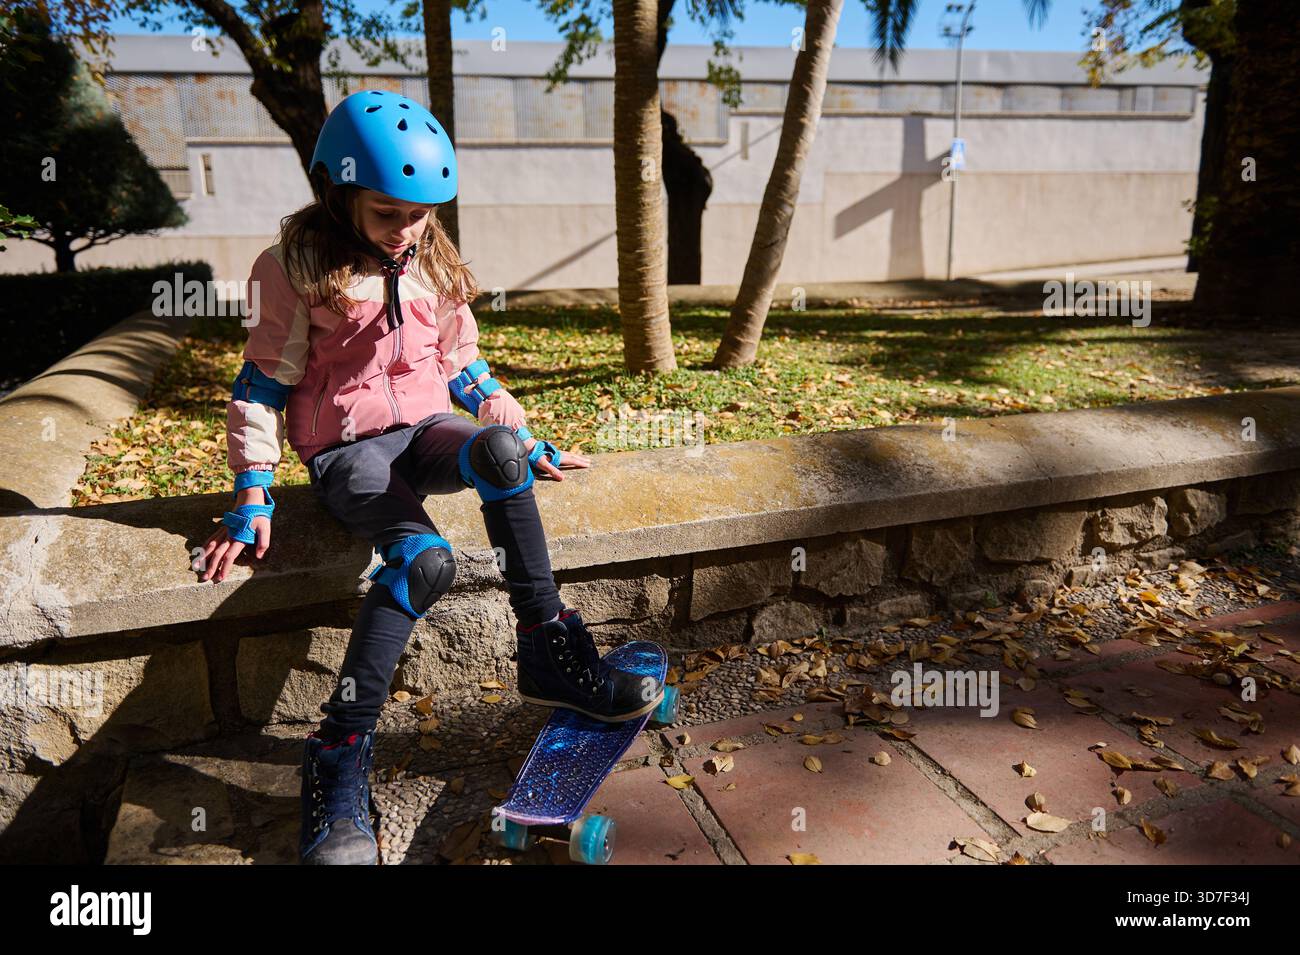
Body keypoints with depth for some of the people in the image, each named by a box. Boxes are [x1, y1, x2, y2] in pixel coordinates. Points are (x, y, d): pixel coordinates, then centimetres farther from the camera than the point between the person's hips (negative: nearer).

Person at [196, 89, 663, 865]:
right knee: (426, 560, -32)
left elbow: (465, 371, 17)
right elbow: (264, 383, -1)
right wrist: (253, 494, -8)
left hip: (426, 431, 4)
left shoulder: (435, 267, 10)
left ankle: (548, 654, -25)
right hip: (346, 450, -3)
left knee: (497, 448, -33)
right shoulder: (296, 270, -3)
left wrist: (529, 443, 9)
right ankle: (342, 754, -23)